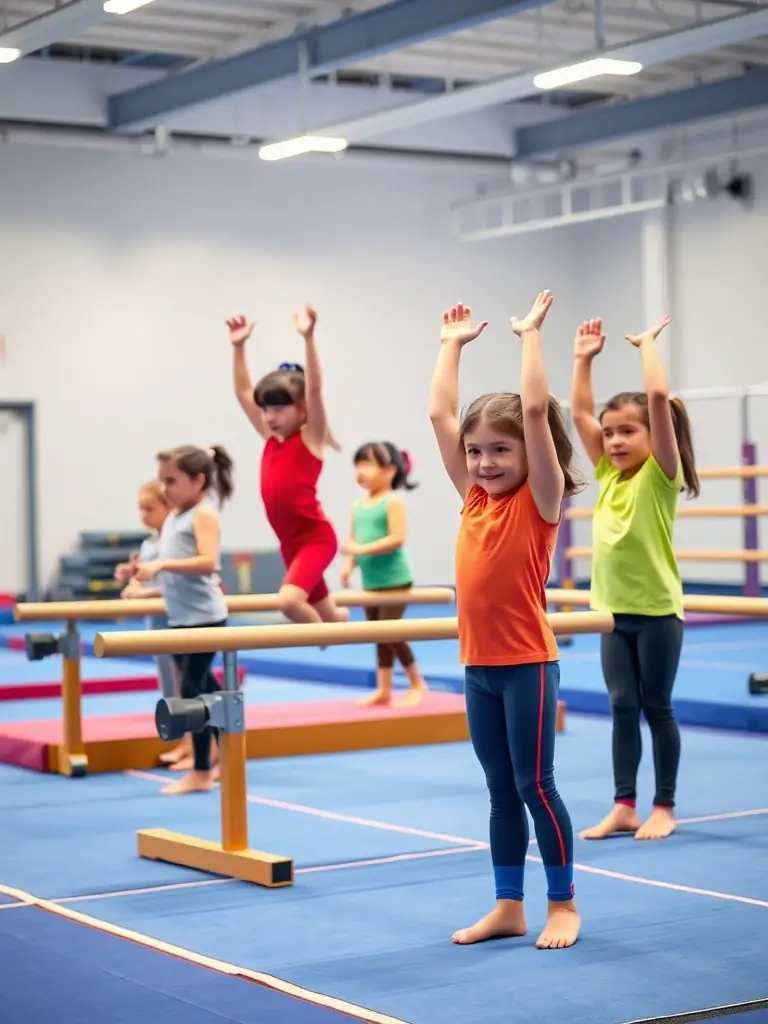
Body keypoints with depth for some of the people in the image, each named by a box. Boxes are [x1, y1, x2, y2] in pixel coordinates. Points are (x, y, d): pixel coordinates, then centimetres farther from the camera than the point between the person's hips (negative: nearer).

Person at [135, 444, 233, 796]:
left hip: (203, 618, -9)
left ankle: (201, 772, -3)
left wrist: (161, 565, -30)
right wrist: (145, 569, 5)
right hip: (181, 618, 9)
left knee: (193, 689, -8)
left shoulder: (204, 514, -11)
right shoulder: (174, 517, 15)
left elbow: (207, 562, -25)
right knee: (203, 688, 14)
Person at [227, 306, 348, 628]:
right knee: (328, 618, 15)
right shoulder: (271, 439, 10)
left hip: (316, 537, -8)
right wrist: (239, 347, 6)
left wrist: (308, 338, -28)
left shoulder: (311, 438, -7)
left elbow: (314, 389, -20)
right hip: (291, 543, 8)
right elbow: (243, 392, 13)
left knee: (289, 599, -28)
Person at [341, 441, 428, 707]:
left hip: (394, 579, -7)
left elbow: (397, 539, -20)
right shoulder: (357, 506, 10)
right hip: (371, 582, 7)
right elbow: (352, 541, 10)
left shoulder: (394, 502, -12)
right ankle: (383, 690, 16)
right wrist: (348, 565, -8)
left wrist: (362, 549, -23)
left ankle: (417, 683, 5)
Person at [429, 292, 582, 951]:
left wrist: (530, 334, -13)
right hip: (478, 665, 6)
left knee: (534, 784, 0)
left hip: (528, 663, -6)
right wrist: (453, 344, 12)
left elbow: (536, 410, -18)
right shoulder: (474, 498, 7)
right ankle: (509, 906, 20)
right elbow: (440, 413, 8)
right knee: (501, 790, 12)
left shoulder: (539, 500, -7)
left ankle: (563, 905, 13)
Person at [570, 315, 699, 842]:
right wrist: (585, 358, 5)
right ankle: (624, 805, 12)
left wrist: (647, 344, -12)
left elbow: (659, 396, -20)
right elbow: (580, 411, 8)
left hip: (656, 609, -5)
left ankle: (664, 807, 13)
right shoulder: (608, 474, 7)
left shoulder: (660, 475, -9)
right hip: (614, 610, 5)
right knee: (622, 708, 7)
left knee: (657, 708, 4)